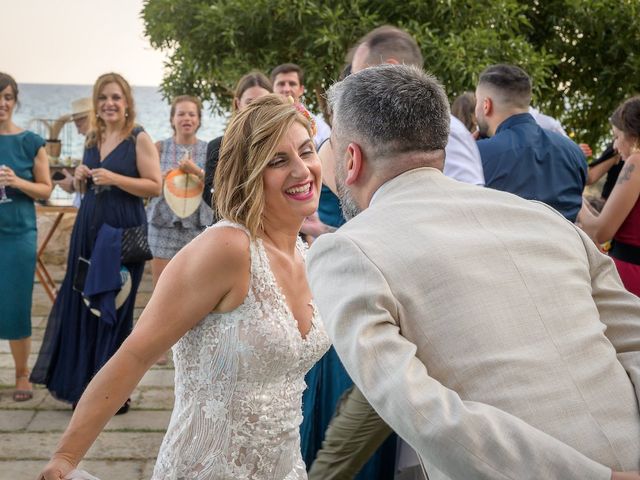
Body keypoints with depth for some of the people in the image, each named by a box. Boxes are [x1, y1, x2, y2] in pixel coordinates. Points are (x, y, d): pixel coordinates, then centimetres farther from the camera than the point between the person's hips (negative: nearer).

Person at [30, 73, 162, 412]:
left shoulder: (139, 139, -5)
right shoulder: (93, 139, 14)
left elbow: (155, 186, -11)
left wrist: (115, 178, -19)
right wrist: (80, 178, 2)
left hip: (123, 232, -6)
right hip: (88, 229, 6)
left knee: (114, 309, 0)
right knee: (83, 305, 7)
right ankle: (83, 384, 20)